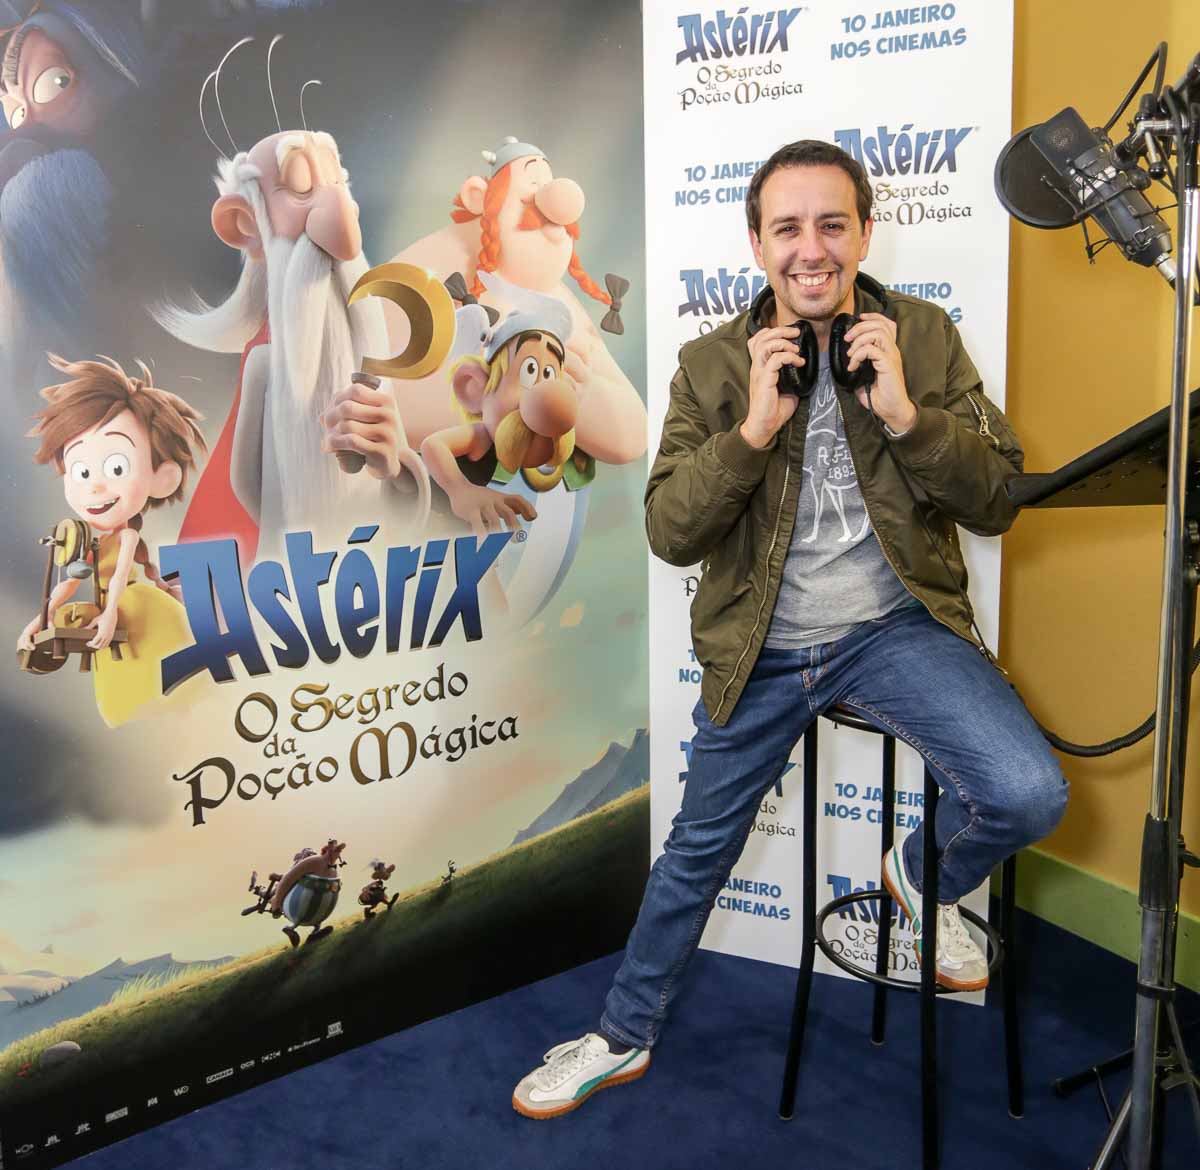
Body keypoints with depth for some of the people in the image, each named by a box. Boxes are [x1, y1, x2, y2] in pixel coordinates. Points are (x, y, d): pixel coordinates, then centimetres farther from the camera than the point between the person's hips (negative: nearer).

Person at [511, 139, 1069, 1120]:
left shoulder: (923, 337, -1)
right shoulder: (712, 365, -3)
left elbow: (997, 500, -5)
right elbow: (669, 532, -11)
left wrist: (904, 413, -20)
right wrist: (755, 427, -24)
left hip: (894, 627, 0)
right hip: (760, 651, 0)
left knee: (1029, 794, -22)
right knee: (700, 849, 14)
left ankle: (927, 875, 16)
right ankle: (624, 1037, 39)